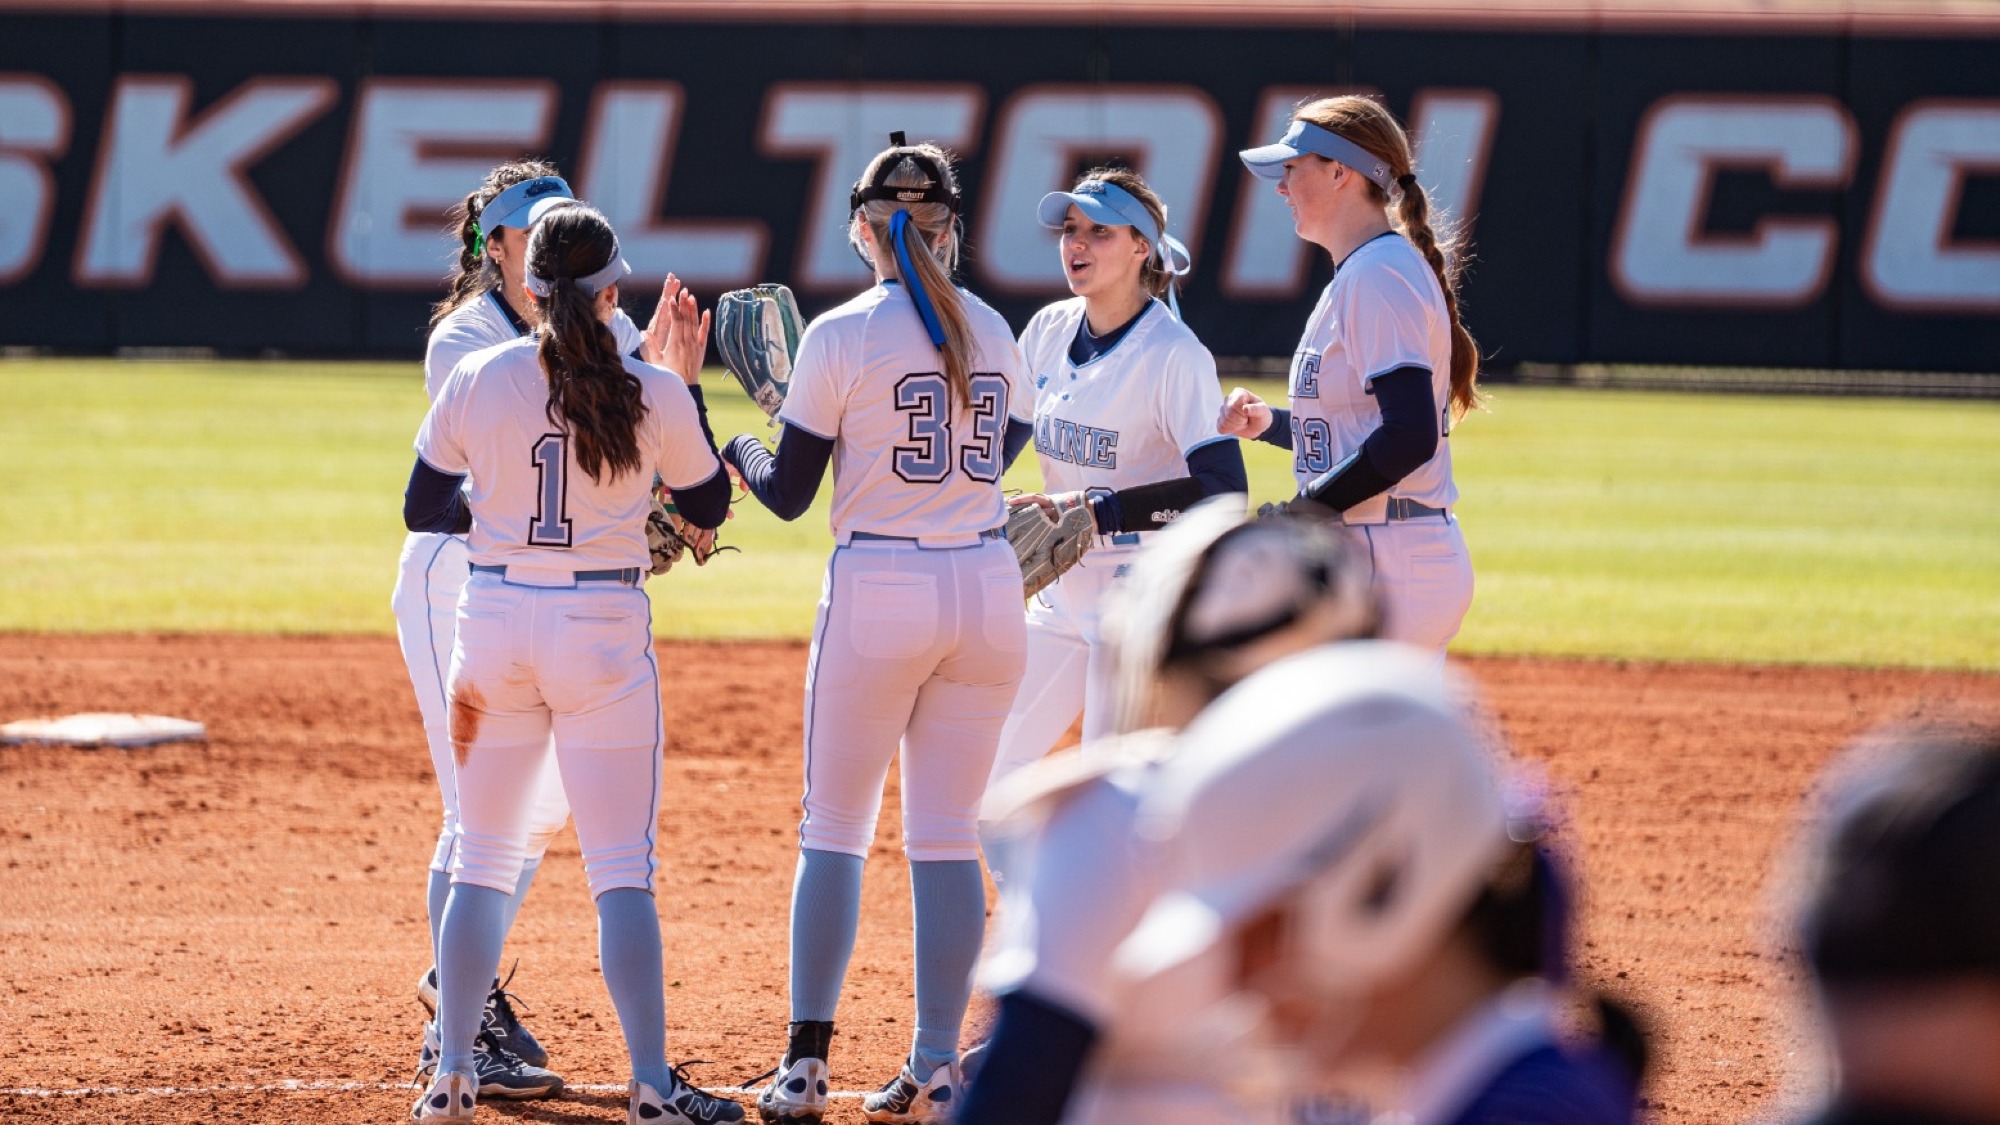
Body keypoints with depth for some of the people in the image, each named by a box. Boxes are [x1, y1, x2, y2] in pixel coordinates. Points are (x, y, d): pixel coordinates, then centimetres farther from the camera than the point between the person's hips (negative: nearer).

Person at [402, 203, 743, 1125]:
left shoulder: (475, 382, -3)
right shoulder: (654, 395, -7)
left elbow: (422, 510, 5)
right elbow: (708, 506, 8)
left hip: (492, 620, 2)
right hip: (604, 632, -2)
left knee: (482, 860, 13)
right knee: (622, 869, 1)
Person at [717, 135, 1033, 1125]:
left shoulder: (841, 336, -7)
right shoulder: (994, 333, 6)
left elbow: (787, 494, -4)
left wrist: (741, 451, 19)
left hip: (877, 594, -4)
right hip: (989, 588, 4)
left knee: (833, 829, 5)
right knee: (947, 836, 8)